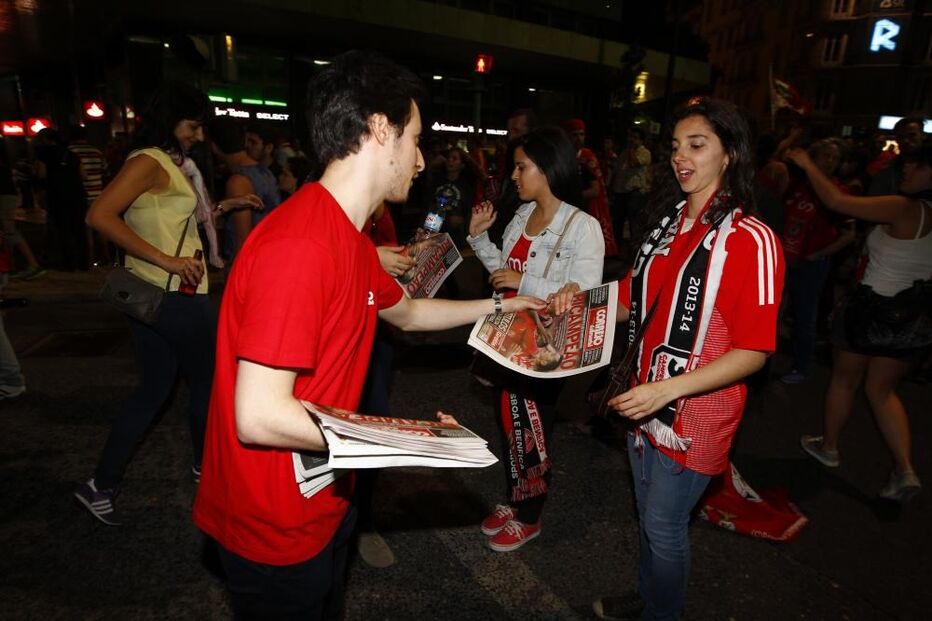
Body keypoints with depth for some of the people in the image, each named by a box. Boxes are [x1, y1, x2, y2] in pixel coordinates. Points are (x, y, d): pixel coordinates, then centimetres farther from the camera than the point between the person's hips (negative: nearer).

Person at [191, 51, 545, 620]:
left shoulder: (353, 241, 2)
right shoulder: (300, 245, -30)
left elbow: (407, 312, 18)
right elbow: (259, 415, -31)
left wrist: (498, 305, 18)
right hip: (276, 531, -8)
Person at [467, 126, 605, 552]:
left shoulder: (583, 227, -17)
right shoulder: (522, 215, 4)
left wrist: (524, 283, -24)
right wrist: (479, 236, 4)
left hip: (546, 347, -6)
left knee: (533, 432, 10)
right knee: (508, 423, 19)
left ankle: (528, 517, 34)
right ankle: (512, 500, 42)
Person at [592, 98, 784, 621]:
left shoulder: (750, 239, -17)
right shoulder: (670, 223, 5)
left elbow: (754, 351, -18)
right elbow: (634, 304, 12)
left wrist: (668, 388, -27)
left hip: (694, 415, -7)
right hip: (647, 402, 7)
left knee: (665, 528, 10)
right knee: (648, 514, 24)